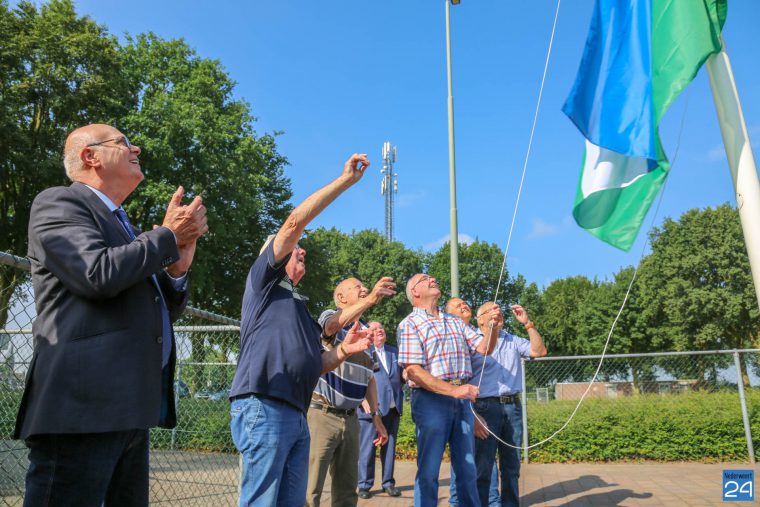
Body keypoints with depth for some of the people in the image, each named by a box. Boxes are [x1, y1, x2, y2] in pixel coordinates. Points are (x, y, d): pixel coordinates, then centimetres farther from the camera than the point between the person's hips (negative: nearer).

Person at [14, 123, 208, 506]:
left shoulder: (123, 226, 25)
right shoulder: (58, 202, 0)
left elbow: (160, 311, 25)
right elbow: (100, 274, -19)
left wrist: (178, 266, 5)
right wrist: (169, 235, -4)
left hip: (129, 407, 9)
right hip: (82, 404, -8)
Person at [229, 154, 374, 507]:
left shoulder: (298, 306, 28)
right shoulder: (264, 281, 8)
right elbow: (295, 222, -3)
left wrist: (342, 351, 4)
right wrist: (345, 180, -2)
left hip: (296, 415, 8)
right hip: (263, 407, -8)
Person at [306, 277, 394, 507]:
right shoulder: (329, 316, -6)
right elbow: (334, 325, -32)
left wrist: (375, 415, 13)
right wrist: (371, 299, -45)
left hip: (350, 418, 7)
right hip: (322, 414, -7)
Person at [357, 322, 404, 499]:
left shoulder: (394, 351, 16)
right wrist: (363, 400, -17)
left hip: (393, 407, 5)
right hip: (372, 407, -5)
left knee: (390, 446, 10)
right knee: (367, 447, -1)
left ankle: (388, 483, 20)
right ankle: (364, 485, 10)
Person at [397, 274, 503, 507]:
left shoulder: (455, 321, 15)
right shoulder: (410, 325, -5)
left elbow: (484, 349, 11)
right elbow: (414, 371, -14)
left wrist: (494, 327, -9)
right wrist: (454, 390, -22)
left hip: (462, 400, 6)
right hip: (431, 400, -6)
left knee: (467, 467, 14)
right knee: (429, 470, 3)